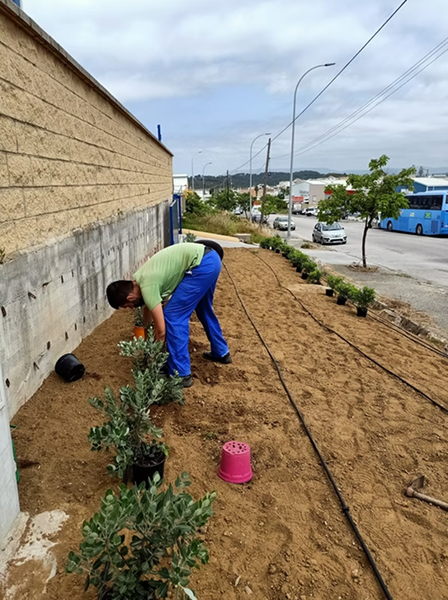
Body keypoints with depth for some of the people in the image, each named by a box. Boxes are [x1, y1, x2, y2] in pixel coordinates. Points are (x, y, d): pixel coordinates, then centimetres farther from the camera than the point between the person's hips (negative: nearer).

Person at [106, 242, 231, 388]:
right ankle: (221, 353, 44)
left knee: (173, 315, -4)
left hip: (202, 264, -10)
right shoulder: (140, 279, 14)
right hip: (211, 258, 10)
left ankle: (180, 375, 1)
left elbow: (161, 330, -11)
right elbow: (148, 307, 31)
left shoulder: (147, 287, -14)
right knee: (203, 308, 28)